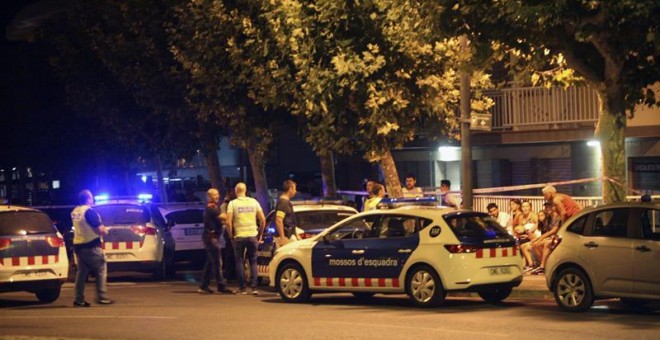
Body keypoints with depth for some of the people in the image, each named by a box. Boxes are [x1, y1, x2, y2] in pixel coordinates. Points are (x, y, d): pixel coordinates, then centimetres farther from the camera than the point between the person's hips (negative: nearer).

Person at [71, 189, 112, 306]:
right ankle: (102, 298, 1)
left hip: (78, 246, 8)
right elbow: (101, 230, -18)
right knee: (101, 271, 3)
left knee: (81, 272, 11)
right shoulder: (90, 211, -16)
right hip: (91, 246, -8)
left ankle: (79, 299, 9)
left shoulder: (74, 212, 9)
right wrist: (105, 230, 3)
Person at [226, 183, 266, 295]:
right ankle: (254, 287, 1)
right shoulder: (254, 202, 5)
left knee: (239, 262, 8)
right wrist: (260, 234, 13)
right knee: (253, 262, 10)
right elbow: (263, 219, 2)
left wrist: (231, 235, 3)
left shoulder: (233, 203, -2)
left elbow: (228, 222, -10)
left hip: (239, 237, -2)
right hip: (253, 235, 2)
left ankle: (242, 288, 7)